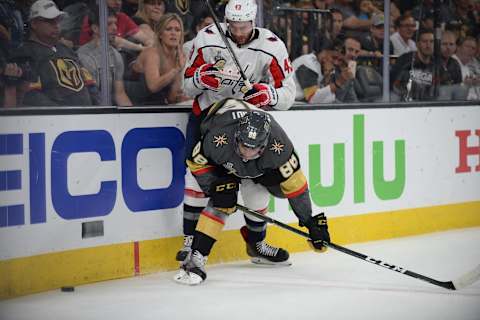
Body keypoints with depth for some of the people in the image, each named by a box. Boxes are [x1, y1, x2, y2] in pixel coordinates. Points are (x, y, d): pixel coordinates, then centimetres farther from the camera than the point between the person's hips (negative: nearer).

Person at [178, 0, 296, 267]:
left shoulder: (272, 47, -14)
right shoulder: (207, 39, -11)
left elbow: (288, 93, -11)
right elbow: (189, 86, -2)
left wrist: (268, 94, -33)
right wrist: (201, 77, -26)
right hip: (209, 108, 0)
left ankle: (256, 243, 10)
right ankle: (191, 238, -3)